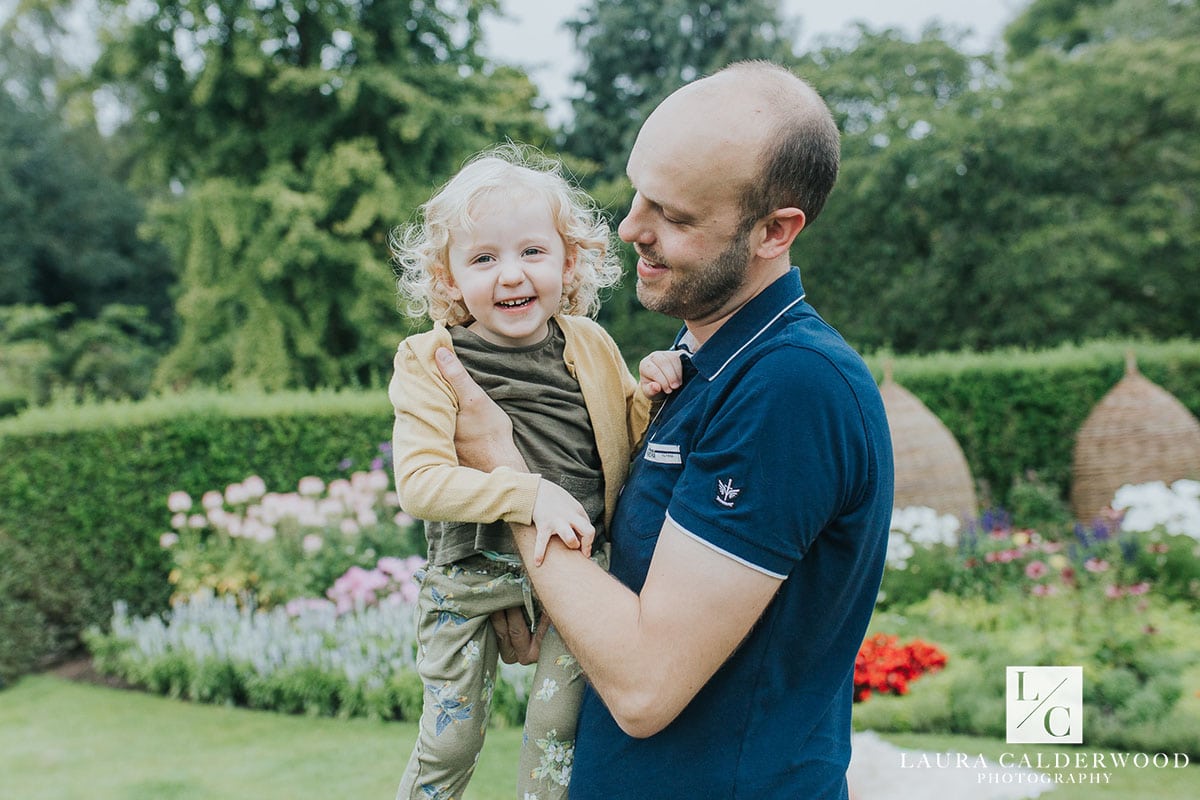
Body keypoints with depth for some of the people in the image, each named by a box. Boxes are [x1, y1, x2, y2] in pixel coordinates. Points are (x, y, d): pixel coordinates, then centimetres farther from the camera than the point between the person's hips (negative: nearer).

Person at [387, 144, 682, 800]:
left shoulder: (590, 347, -1)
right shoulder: (431, 362, -11)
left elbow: (625, 440, 11)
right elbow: (419, 482, -21)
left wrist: (651, 395, -11)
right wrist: (529, 495, -32)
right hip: (470, 577, -1)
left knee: (558, 732, 5)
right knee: (449, 742, 10)